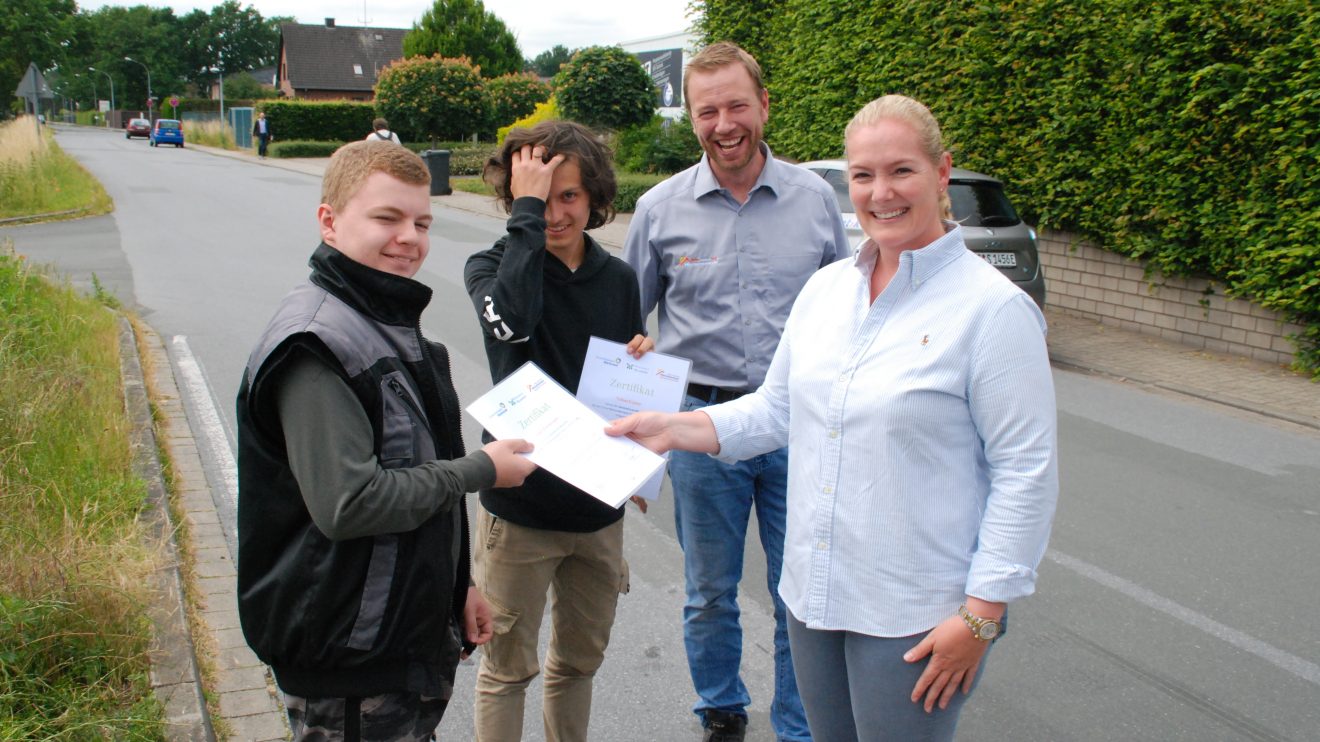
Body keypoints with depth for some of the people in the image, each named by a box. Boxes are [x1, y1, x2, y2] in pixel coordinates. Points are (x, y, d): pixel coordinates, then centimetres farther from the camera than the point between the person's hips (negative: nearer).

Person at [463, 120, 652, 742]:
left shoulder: (617, 279, 3)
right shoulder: (493, 267, -9)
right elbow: (511, 319, -34)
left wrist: (644, 361, -9)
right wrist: (527, 209, -26)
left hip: (598, 507, 4)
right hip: (521, 507, -4)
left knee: (580, 660, 20)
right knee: (508, 668, 9)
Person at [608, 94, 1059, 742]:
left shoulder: (993, 308, -13)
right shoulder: (826, 288, 6)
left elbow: (1026, 473, -14)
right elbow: (776, 409, 13)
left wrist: (980, 615, -16)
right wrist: (673, 429, 1)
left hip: (915, 616, -6)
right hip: (814, 591, 6)